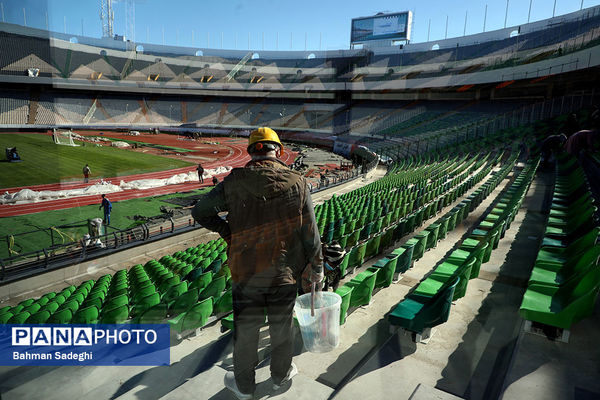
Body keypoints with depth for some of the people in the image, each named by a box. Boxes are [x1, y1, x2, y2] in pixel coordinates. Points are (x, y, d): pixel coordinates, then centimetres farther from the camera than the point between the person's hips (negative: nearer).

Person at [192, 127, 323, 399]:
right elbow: (310, 233, -5)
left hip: (246, 271, 0)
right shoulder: (297, 183, -8)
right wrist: (317, 267, 8)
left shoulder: (235, 182, -8)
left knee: (246, 331, 17)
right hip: (285, 273, 1)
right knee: (282, 328, 20)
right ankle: (281, 375, 44)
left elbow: (200, 212, 1)